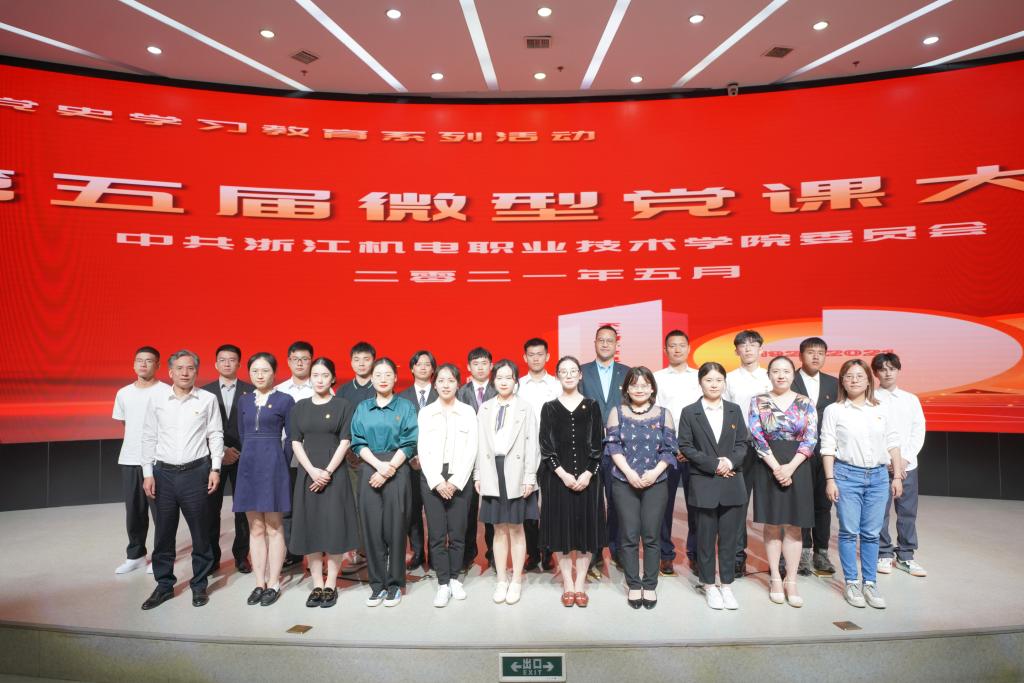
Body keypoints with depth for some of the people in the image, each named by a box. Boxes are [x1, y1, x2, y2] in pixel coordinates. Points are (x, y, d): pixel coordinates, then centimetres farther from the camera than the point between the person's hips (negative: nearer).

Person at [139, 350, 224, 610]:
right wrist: (147, 473, 2)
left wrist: (215, 468, -5)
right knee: (163, 533, 9)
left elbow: (215, 435, 2)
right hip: (164, 472, 2)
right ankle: (164, 585, 24)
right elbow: (149, 437, 7)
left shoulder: (208, 399, 0)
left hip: (196, 472, -1)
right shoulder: (156, 399, 4)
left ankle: (199, 585, 19)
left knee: (200, 532, 5)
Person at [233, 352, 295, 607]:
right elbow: (242, 435, 15)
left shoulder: (285, 400, -2)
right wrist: (250, 458, 11)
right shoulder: (244, 401, 11)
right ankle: (259, 583, 16)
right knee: (255, 529, 8)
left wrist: (282, 465, -1)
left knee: (274, 527, 2)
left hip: (273, 466, -4)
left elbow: (291, 438, 0)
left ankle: (273, 584, 10)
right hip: (249, 466, 4)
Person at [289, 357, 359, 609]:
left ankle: (331, 586, 10)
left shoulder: (343, 406, 0)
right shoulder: (299, 407, 8)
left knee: (334, 529, 0)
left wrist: (328, 471, -13)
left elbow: (345, 442, -5)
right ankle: (317, 586, 14)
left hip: (334, 473, -3)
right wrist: (312, 471, -10)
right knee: (310, 529, 4)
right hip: (307, 474, 3)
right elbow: (296, 443, 3)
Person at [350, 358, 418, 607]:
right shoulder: (362, 408, 11)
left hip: (396, 471, -2)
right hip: (369, 470, 2)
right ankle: (377, 584, 15)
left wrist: (389, 469, -12)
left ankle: (394, 584, 13)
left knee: (395, 527, 1)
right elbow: (358, 443, 4)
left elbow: (408, 444, -2)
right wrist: (379, 465, -11)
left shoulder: (405, 407, 5)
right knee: (372, 527, 3)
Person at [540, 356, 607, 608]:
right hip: (558, 477, 0)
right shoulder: (549, 408, 4)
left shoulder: (592, 406, 5)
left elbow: (597, 444, 1)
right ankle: (568, 585, 14)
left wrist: (587, 474, -11)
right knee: (561, 527, 2)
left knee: (586, 526, 3)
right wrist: (563, 474, -12)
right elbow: (546, 446, -1)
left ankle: (580, 585, 14)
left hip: (587, 477, 1)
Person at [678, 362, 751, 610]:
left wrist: (730, 461, -13)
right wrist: (714, 465, -12)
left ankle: (727, 585, 19)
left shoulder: (735, 410, 9)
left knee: (729, 537, 7)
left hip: (732, 483, 2)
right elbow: (685, 446, -5)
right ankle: (709, 587, 18)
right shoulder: (689, 412, 0)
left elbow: (744, 443, 6)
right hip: (703, 483, -2)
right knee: (706, 537, 5)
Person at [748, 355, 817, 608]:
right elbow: (756, 436, -7)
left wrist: (791, 467, -14)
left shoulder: (805, 403, 3)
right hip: (768, 467, -1)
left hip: (797, 467, 1)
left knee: (793, 526, 5)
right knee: (772, 524, 6)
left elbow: (811, 438, -4)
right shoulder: (758, 402, 1)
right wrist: (776, 467, -15)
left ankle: (791, 582, 14)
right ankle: (775, 579, 17)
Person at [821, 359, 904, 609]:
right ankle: (851, 583, 12)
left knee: (871, 533, 7)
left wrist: (897, 476, 7)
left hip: (878, 476, 3)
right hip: (847, 475, -3)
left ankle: (870, 583, 17)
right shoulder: (834, 411, 0)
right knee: (849, 531, 1)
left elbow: (892, 444, 11)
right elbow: (828, 447, -2)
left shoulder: (880, 410, 9)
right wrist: (830, 480, -6)